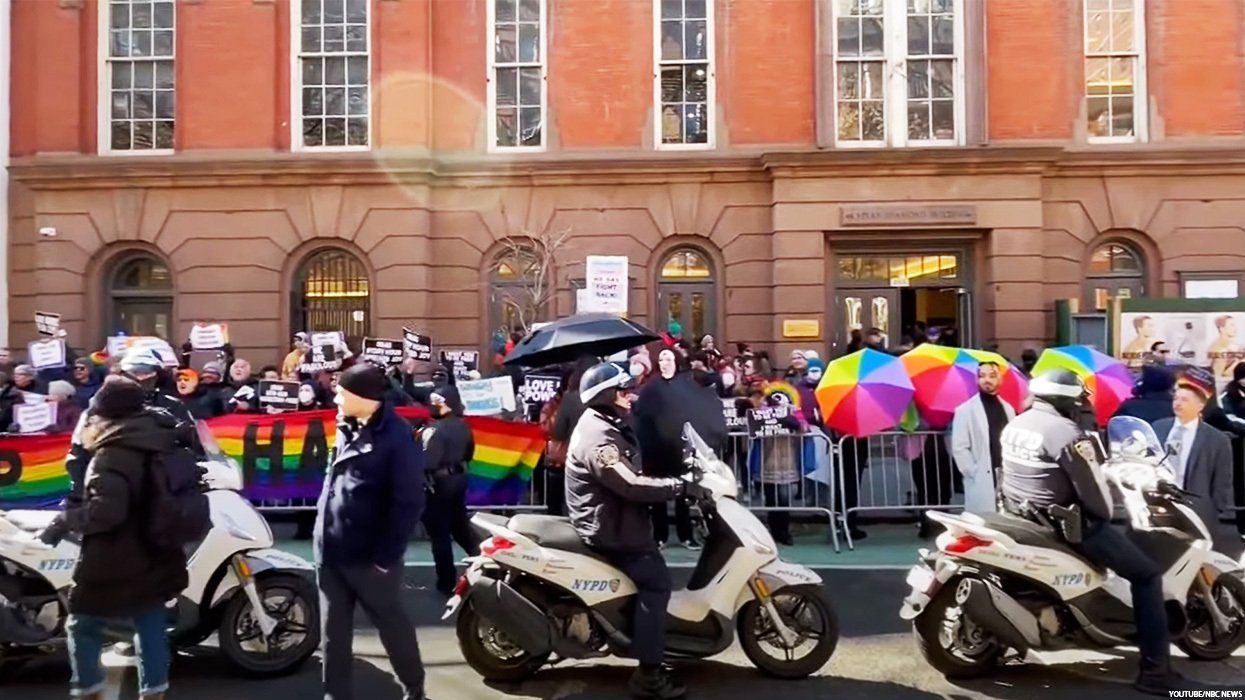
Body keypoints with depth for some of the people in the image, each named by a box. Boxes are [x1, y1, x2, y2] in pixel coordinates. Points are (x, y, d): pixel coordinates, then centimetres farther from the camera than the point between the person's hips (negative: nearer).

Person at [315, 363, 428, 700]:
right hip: (331, 552, 7)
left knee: (393, 625, 10)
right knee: (333, 632, 14)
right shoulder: (346, 428, 8)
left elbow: (408, 503, -17)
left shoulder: (397, 437, -15)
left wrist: (387, 556, -17)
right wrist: (323, 537, 15)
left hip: (369, 557, -7)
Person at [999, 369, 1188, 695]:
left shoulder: (1014, 424, 6)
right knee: (1147, 574, 3)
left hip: (1021, 517, 9)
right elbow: (1094, 492, -17)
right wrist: (1106, 514, 3)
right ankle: (1154, 668, 2)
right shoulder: (1068, 434, -20)